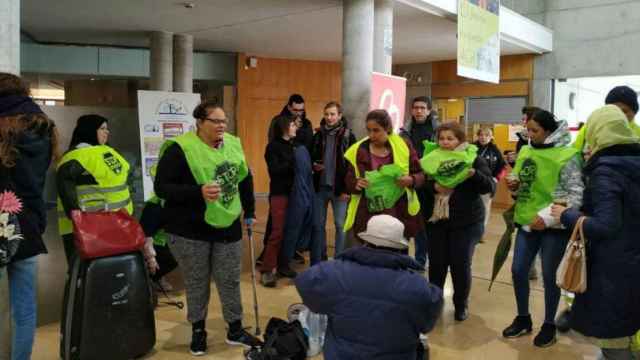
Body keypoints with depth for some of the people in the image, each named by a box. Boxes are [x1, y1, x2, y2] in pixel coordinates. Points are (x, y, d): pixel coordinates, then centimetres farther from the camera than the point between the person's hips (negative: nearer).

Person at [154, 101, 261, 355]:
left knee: (230, 281, 13)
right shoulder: (180, 148, -13)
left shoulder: (233, 144, 4)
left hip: (228, 228, 5)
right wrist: (198, 192, -27)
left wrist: (249, 212, 19)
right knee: (196, 283, 11)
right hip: (190, 231, -4)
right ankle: (198, 330, 31)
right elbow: (161, 187, -16)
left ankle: (235, 330, 30)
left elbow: (245, 180, 17)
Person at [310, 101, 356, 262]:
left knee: (340, 225, 4)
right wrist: (313, 165, -5)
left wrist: (347, 188, -12)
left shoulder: (348, 136, -5)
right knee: (318, 225, 9)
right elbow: (310, 157, 18)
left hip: (339, 188, -4)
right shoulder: (318, 135, 8)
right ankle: (318, 260, 21)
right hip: (320, 187, 4)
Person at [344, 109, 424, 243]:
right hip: (368, 216, 0)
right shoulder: (359, 150, 0)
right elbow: (348, 181, 4)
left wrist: (410, 180, -18)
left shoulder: (403, 145, -2)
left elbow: (420, 175, 3)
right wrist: (356, 184, -18)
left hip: (399, 213, 0)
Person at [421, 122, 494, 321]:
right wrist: (434, 187, -19)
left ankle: (461, 304, 23)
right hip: (436, 219, 2)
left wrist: (474, 174, -26)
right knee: (436, 263, 6)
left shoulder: (473, 158, -2)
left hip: (466, 221, -2)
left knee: (461, 264, 2)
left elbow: (489, 187, -8)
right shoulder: (432, 158, 5)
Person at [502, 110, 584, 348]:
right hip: (527, 222, 6)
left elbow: (576, 194, -16)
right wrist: (514, 185, -4)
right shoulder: (525, 151, 6)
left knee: (550, 276, 6)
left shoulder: (567, 156, -13)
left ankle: (549, 325, 26)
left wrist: (548, 215, -24)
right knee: (518, 271, 8)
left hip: (554, 226, -6)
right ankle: (523, 319, 28)